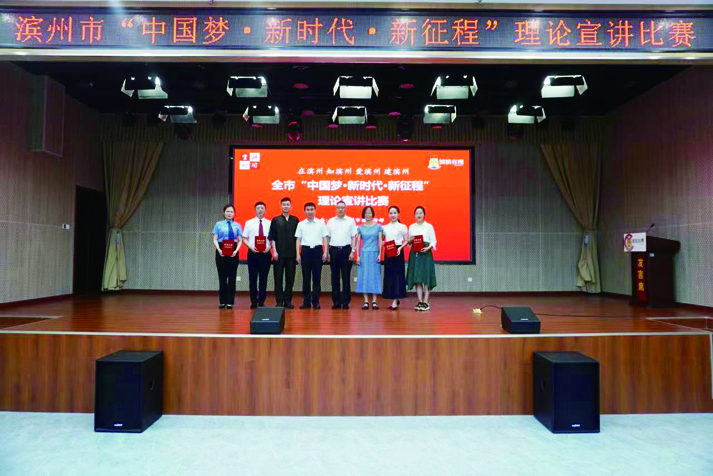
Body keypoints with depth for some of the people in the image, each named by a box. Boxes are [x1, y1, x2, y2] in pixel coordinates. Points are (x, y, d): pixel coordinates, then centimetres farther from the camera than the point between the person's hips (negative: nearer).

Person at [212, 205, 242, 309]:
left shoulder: (237, 225, 6)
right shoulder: (218, 224, 5)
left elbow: (240, 240, 3)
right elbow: (215, 239, 1)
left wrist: (236, 250, -12)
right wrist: (219, 250, -14)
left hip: (233, 252, 0)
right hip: (221, 251, 0)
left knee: (232, 277, 1)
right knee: (222, 276, 4)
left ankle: (230, 302, 7)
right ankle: (222, 301, 13)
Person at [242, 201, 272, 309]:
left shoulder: (269, 223, 5)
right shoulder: (249, 223, 6)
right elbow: (244, 238, 5)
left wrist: (269, 247, -13)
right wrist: (251, 247, -10)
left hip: (265, 253, 0)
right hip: (252, 253, 0)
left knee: (264, 278, 4)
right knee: (253, 278, 3)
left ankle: (261, 302, 13)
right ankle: (253, 302, 13)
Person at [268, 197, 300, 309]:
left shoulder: (295, 220, 8)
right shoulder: (276, 220, 5)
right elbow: (272, 237, 2)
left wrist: (297, 252, 3)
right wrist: (274, 251, -7)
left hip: (291, 254, 1)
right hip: (279, 253, -1)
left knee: (290, 278, 4)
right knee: (278, 277, 2)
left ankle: (288, 300, 14)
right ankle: (279, 301, 10)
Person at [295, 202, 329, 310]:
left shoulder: (321, 223, 7)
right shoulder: (301, 224, 9)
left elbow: (325, 238, 6)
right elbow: (298, 240, 8)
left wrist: (325, 252, -3)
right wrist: (298, 254, 1)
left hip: (317, 250, -1)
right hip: (305, 250, 1)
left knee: (317, 277, 1)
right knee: (306, 277, 3)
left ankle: (316, 301, 8)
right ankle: (307, 301, 10)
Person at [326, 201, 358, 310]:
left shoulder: (351, 221, 5)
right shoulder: (330, 221, 10)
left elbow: (354, 237, 2)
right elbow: (327, 238, 10)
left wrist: (352, 251, -6)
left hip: (346, 249, -2)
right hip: (334, 250, 2)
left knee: (346, 277, 1)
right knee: (335, 277, 5)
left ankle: (345, 302, 7)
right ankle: (336, 301, 12)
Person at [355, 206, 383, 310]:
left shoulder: (378, 226, 5)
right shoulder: (360, 228, 8)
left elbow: (380, 241, 3)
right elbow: (358, 243, 7)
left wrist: (379, 254, -5)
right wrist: (358, 256, 0)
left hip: (374, 254, -1)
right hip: (364, 254, 1)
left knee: (374, 276, -1)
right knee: (364, 276, 0)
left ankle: (374, 301, 4)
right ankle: (366, 301, 5)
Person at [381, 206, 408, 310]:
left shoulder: (402, 227, 3)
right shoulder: (384, 227, 13)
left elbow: (406, 241, 1)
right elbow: (382, 240, 14)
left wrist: (400, 248, -16)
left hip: (398, 252, -4)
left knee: (397, 274, -6)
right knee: (389, 274, 2)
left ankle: (395, 302, -5)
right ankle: (396, 299, 16)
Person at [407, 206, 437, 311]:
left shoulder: (429, 226, 3)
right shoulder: (411, 227, 13)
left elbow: (433, 241, 0)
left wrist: (428, 248, -17)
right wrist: (410, 240, -6)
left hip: (426, 253, -3)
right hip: (414, 253, 3)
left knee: (426, 277, -6)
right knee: (417, 278, 2)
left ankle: (426, 302, -1)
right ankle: (420, 302, 8)